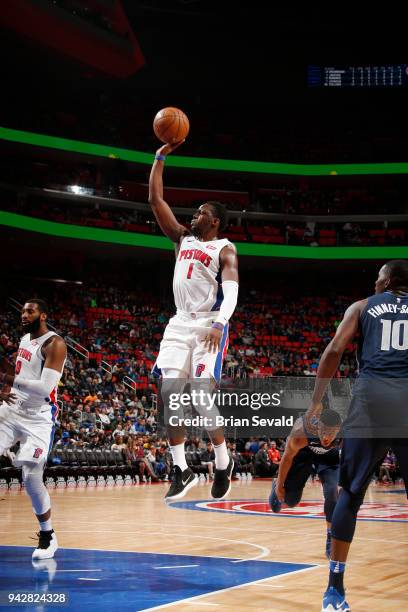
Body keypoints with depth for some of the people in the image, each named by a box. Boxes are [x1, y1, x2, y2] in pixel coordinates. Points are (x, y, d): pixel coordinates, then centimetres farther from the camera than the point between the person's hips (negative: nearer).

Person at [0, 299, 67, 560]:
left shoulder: (54, 344, -14)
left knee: (32, 478, -13)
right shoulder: (25, 339, 12)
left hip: (38, 417, -8)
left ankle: (48, 536, 7)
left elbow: (44, 388, -25)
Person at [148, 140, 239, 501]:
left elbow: (232, 291, -15)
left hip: (209, 324, -6)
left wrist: (219, 324, -31)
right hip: (180, 323, 6)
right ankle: (182, 470, 3)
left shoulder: (225, 249, 0)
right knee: (169, 393, -5)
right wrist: (160, 157, 11)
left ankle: (223, 463, 7)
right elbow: (156, 199, 15)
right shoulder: (182, 238, 17)